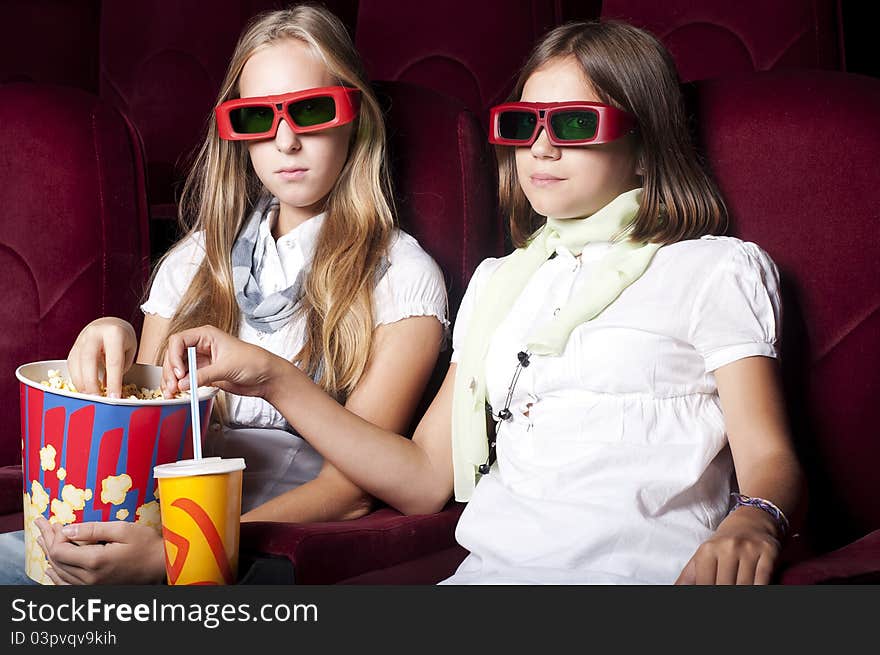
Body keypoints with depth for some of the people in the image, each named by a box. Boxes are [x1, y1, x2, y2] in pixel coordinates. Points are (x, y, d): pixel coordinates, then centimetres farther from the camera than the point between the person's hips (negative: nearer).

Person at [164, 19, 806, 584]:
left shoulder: (717, 269, 10)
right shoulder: (497, 283, 24)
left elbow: (770, 460, -2)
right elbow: (423, 478, 18)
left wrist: (751, 521, -26)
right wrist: (273, 378, 10)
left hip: (644, 573, -2)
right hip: (488, 570, 3)